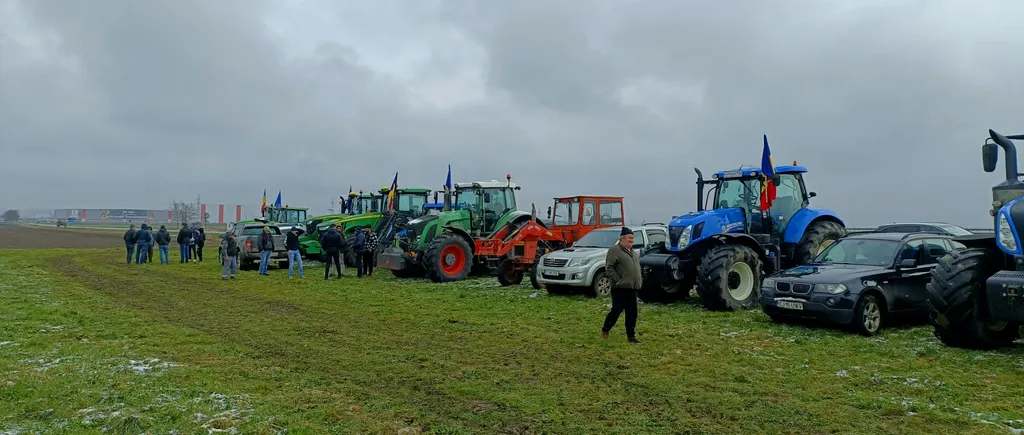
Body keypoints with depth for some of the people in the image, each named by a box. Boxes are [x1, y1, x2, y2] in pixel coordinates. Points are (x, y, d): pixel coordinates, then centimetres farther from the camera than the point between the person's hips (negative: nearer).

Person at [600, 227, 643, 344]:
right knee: (617, 310, -6)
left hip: (632, 288, 8)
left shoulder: (632, 252, 19)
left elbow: (638, 267, 29)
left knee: (632, 312, 6)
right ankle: (605, 330, 12)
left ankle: (631, 335, 13)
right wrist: (617, 280, -18)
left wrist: (640, 279, 15)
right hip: (620, 288, -8)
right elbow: (608, 267, -15)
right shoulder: (614, 250, -8)